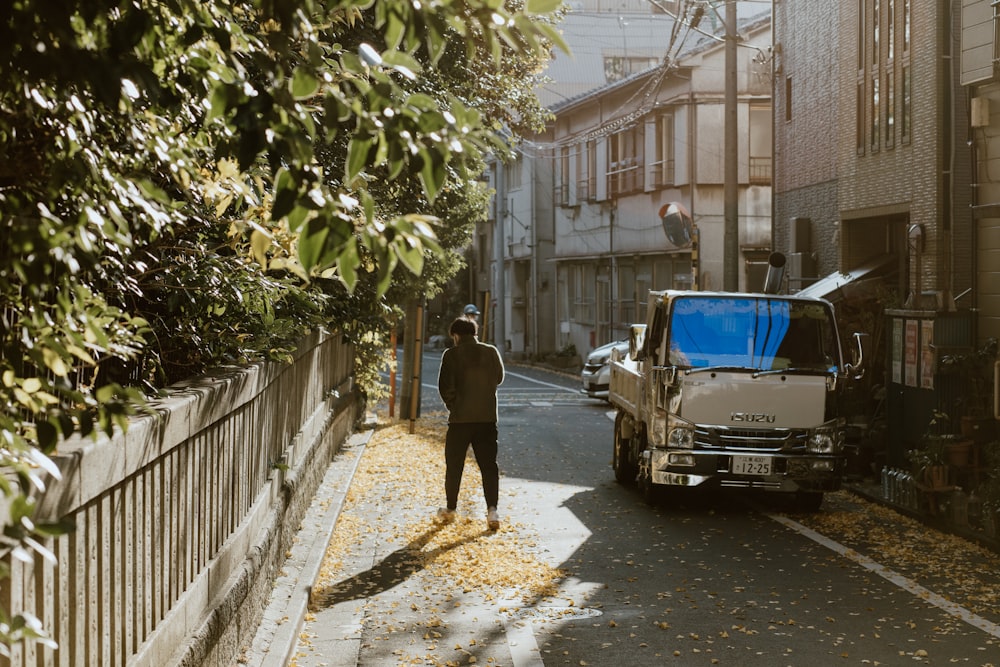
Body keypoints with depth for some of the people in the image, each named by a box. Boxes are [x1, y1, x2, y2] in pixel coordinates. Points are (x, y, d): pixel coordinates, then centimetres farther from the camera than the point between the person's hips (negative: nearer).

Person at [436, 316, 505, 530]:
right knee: (489, 465, 5)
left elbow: (445, 386, -10)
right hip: (488, 417, 2)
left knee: (454, 466, 12)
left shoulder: (452, 354, -9)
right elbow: (499, 378, 14)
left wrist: (452, 405, 5)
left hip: (460, 418, -2)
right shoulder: (491, 352, 0)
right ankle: (492, 509, -7)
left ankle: (450, 509, 21)